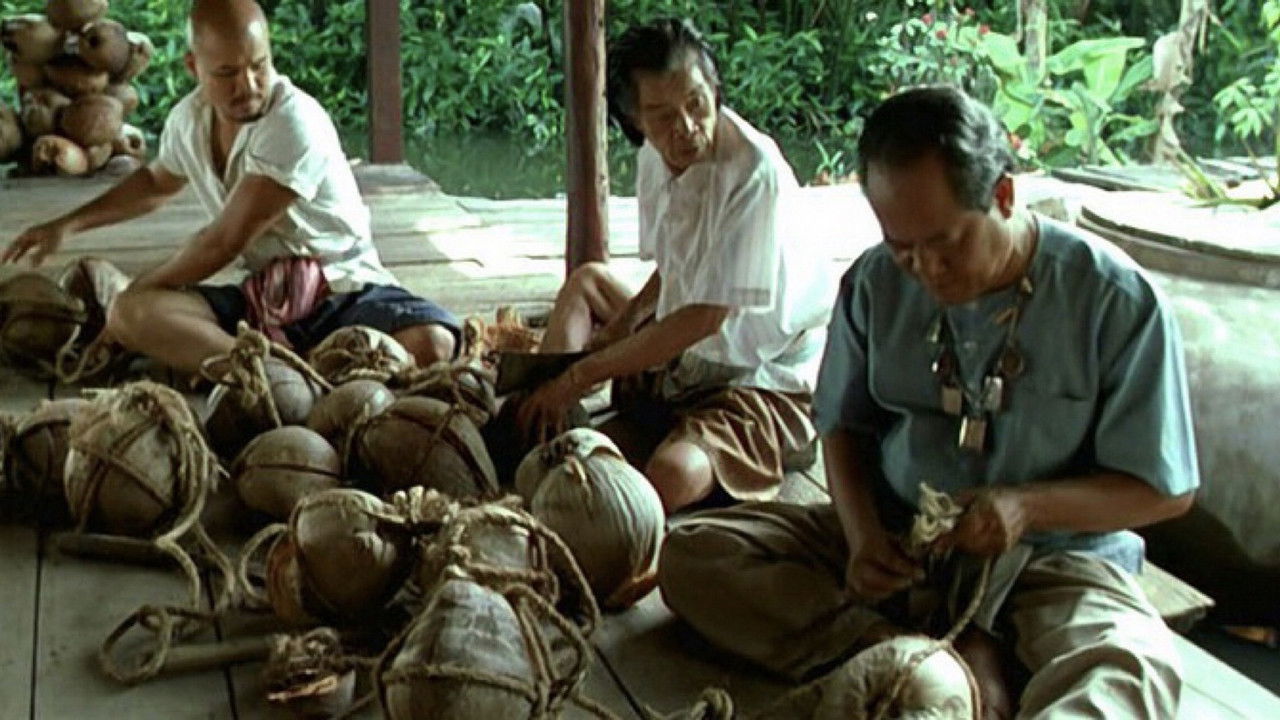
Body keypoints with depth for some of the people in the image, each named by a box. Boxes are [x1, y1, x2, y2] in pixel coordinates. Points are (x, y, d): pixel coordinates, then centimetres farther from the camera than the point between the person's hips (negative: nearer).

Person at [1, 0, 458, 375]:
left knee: (432, 344, -35)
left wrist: (140, 289, -1)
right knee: (129, 314, -21)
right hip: (264, 299, 6)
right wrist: (68, 224, 25)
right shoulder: (189, 119, 4)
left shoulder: (294, 122, -19)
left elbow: (223, 243, -15)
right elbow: (156, 183, 30)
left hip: (345, 292, -5)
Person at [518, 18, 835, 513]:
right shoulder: (656, 157, -2)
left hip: (766, 379, -8)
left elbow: (706, 316, -26)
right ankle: (536, 433, -4)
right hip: (685, 356, 9)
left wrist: (580, 375, -22)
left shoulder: (753, 172, -26)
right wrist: (624, 319, -5)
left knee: (669, 476, -34)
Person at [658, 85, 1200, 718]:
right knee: (690, 553, -17)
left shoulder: (1117, 299, -12)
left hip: (1053, 557, -4)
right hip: (895, 540, 5)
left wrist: (1027, 506, -22)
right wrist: (862, 533, -10)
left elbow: (1163, 490, -5)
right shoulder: (874, 283, -3)